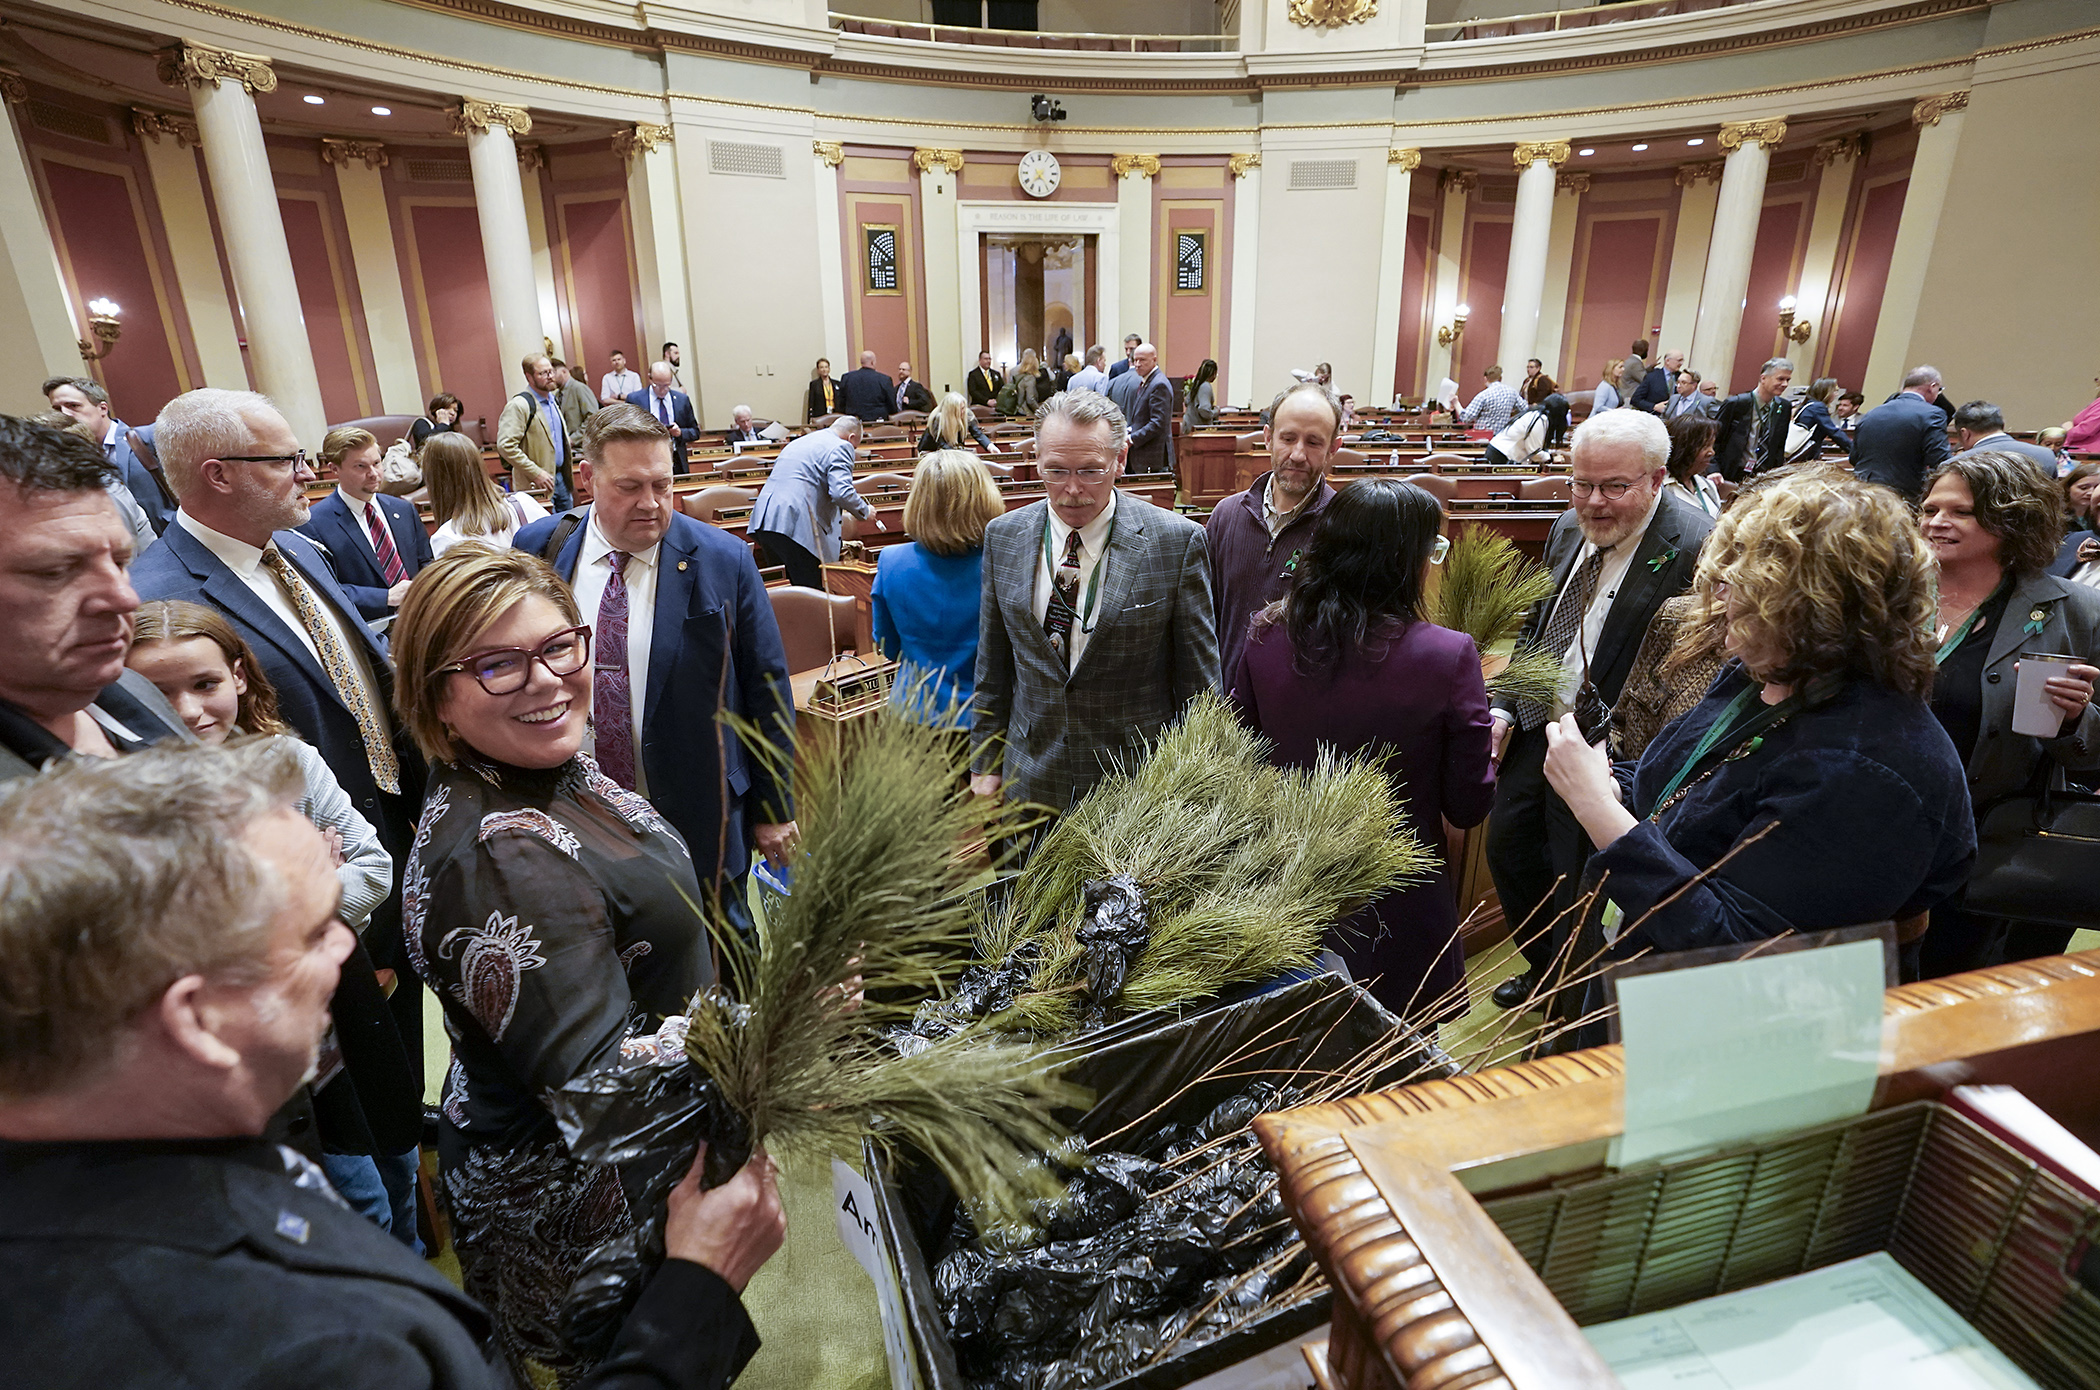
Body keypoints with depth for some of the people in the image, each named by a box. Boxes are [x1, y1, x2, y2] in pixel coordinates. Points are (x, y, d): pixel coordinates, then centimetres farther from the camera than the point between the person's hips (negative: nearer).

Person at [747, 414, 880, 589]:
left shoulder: (798, 442, 28)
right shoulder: (840, 447, 1)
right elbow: (841, 492, -13)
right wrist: (865, 511, 4)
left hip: (764, 521, 9)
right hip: (794, 524, -9)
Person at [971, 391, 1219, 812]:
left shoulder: (1178, 541, -12)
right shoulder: (1002, 536, -1)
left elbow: (1199, 679, -6)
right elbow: (993, 663, 6)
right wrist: (985, 763, 7)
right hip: (1030, 781, 3)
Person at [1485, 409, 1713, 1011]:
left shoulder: (1697, 548, -21)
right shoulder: (1569, 528, 5)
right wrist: (1506, 708, 6)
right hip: (1534, 724, 8)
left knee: (1575, 885, 7)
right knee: (1508, 849, 19)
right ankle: (1541, 970, 46)